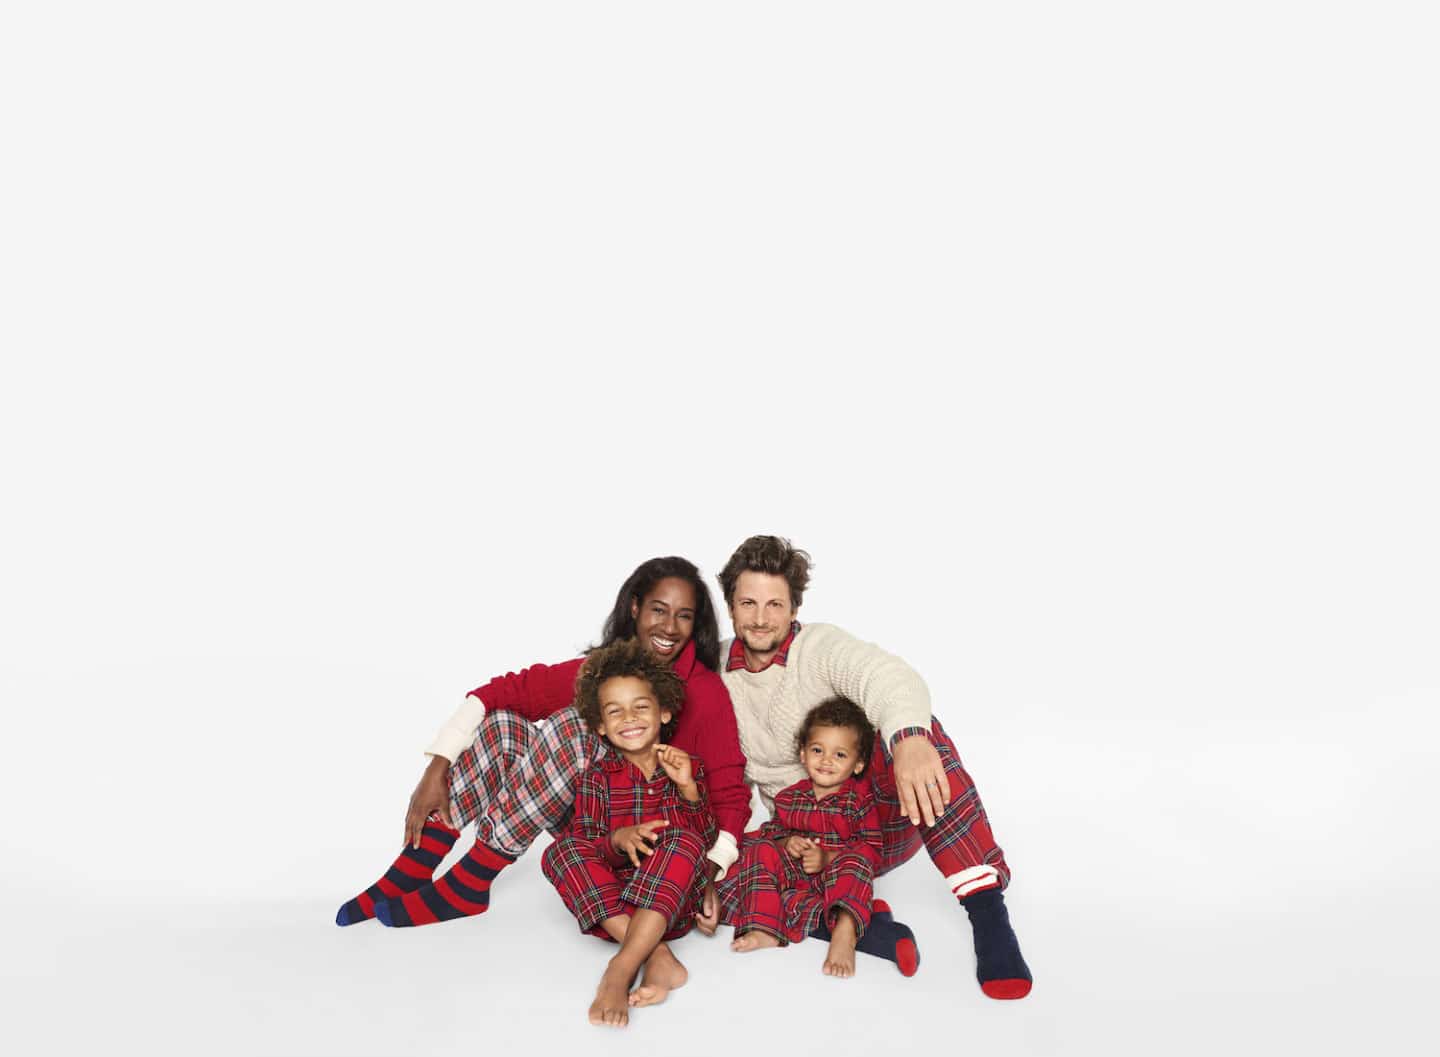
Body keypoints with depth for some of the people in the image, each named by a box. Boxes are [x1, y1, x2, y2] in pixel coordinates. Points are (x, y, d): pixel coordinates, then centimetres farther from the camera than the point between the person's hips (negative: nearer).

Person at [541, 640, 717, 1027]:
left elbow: (707, 838, 0)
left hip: (674, 899, -1)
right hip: (605, 901, 1)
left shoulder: (687, 766, 7)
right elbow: (584, 844, -4)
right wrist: (618, 840, -26)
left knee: (683, 841, -29)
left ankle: (621, 969, -39)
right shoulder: (598, 776, 6)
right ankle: (657, 956, -37)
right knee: (560, 850, -24)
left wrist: (687, 787, -15)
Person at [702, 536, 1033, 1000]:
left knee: (917, 730, -35)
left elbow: (888, 677, -37)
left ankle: (987, 910, -37)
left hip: (879, 817, -3)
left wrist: (909, 739, -61)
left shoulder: (821, 646, -13)